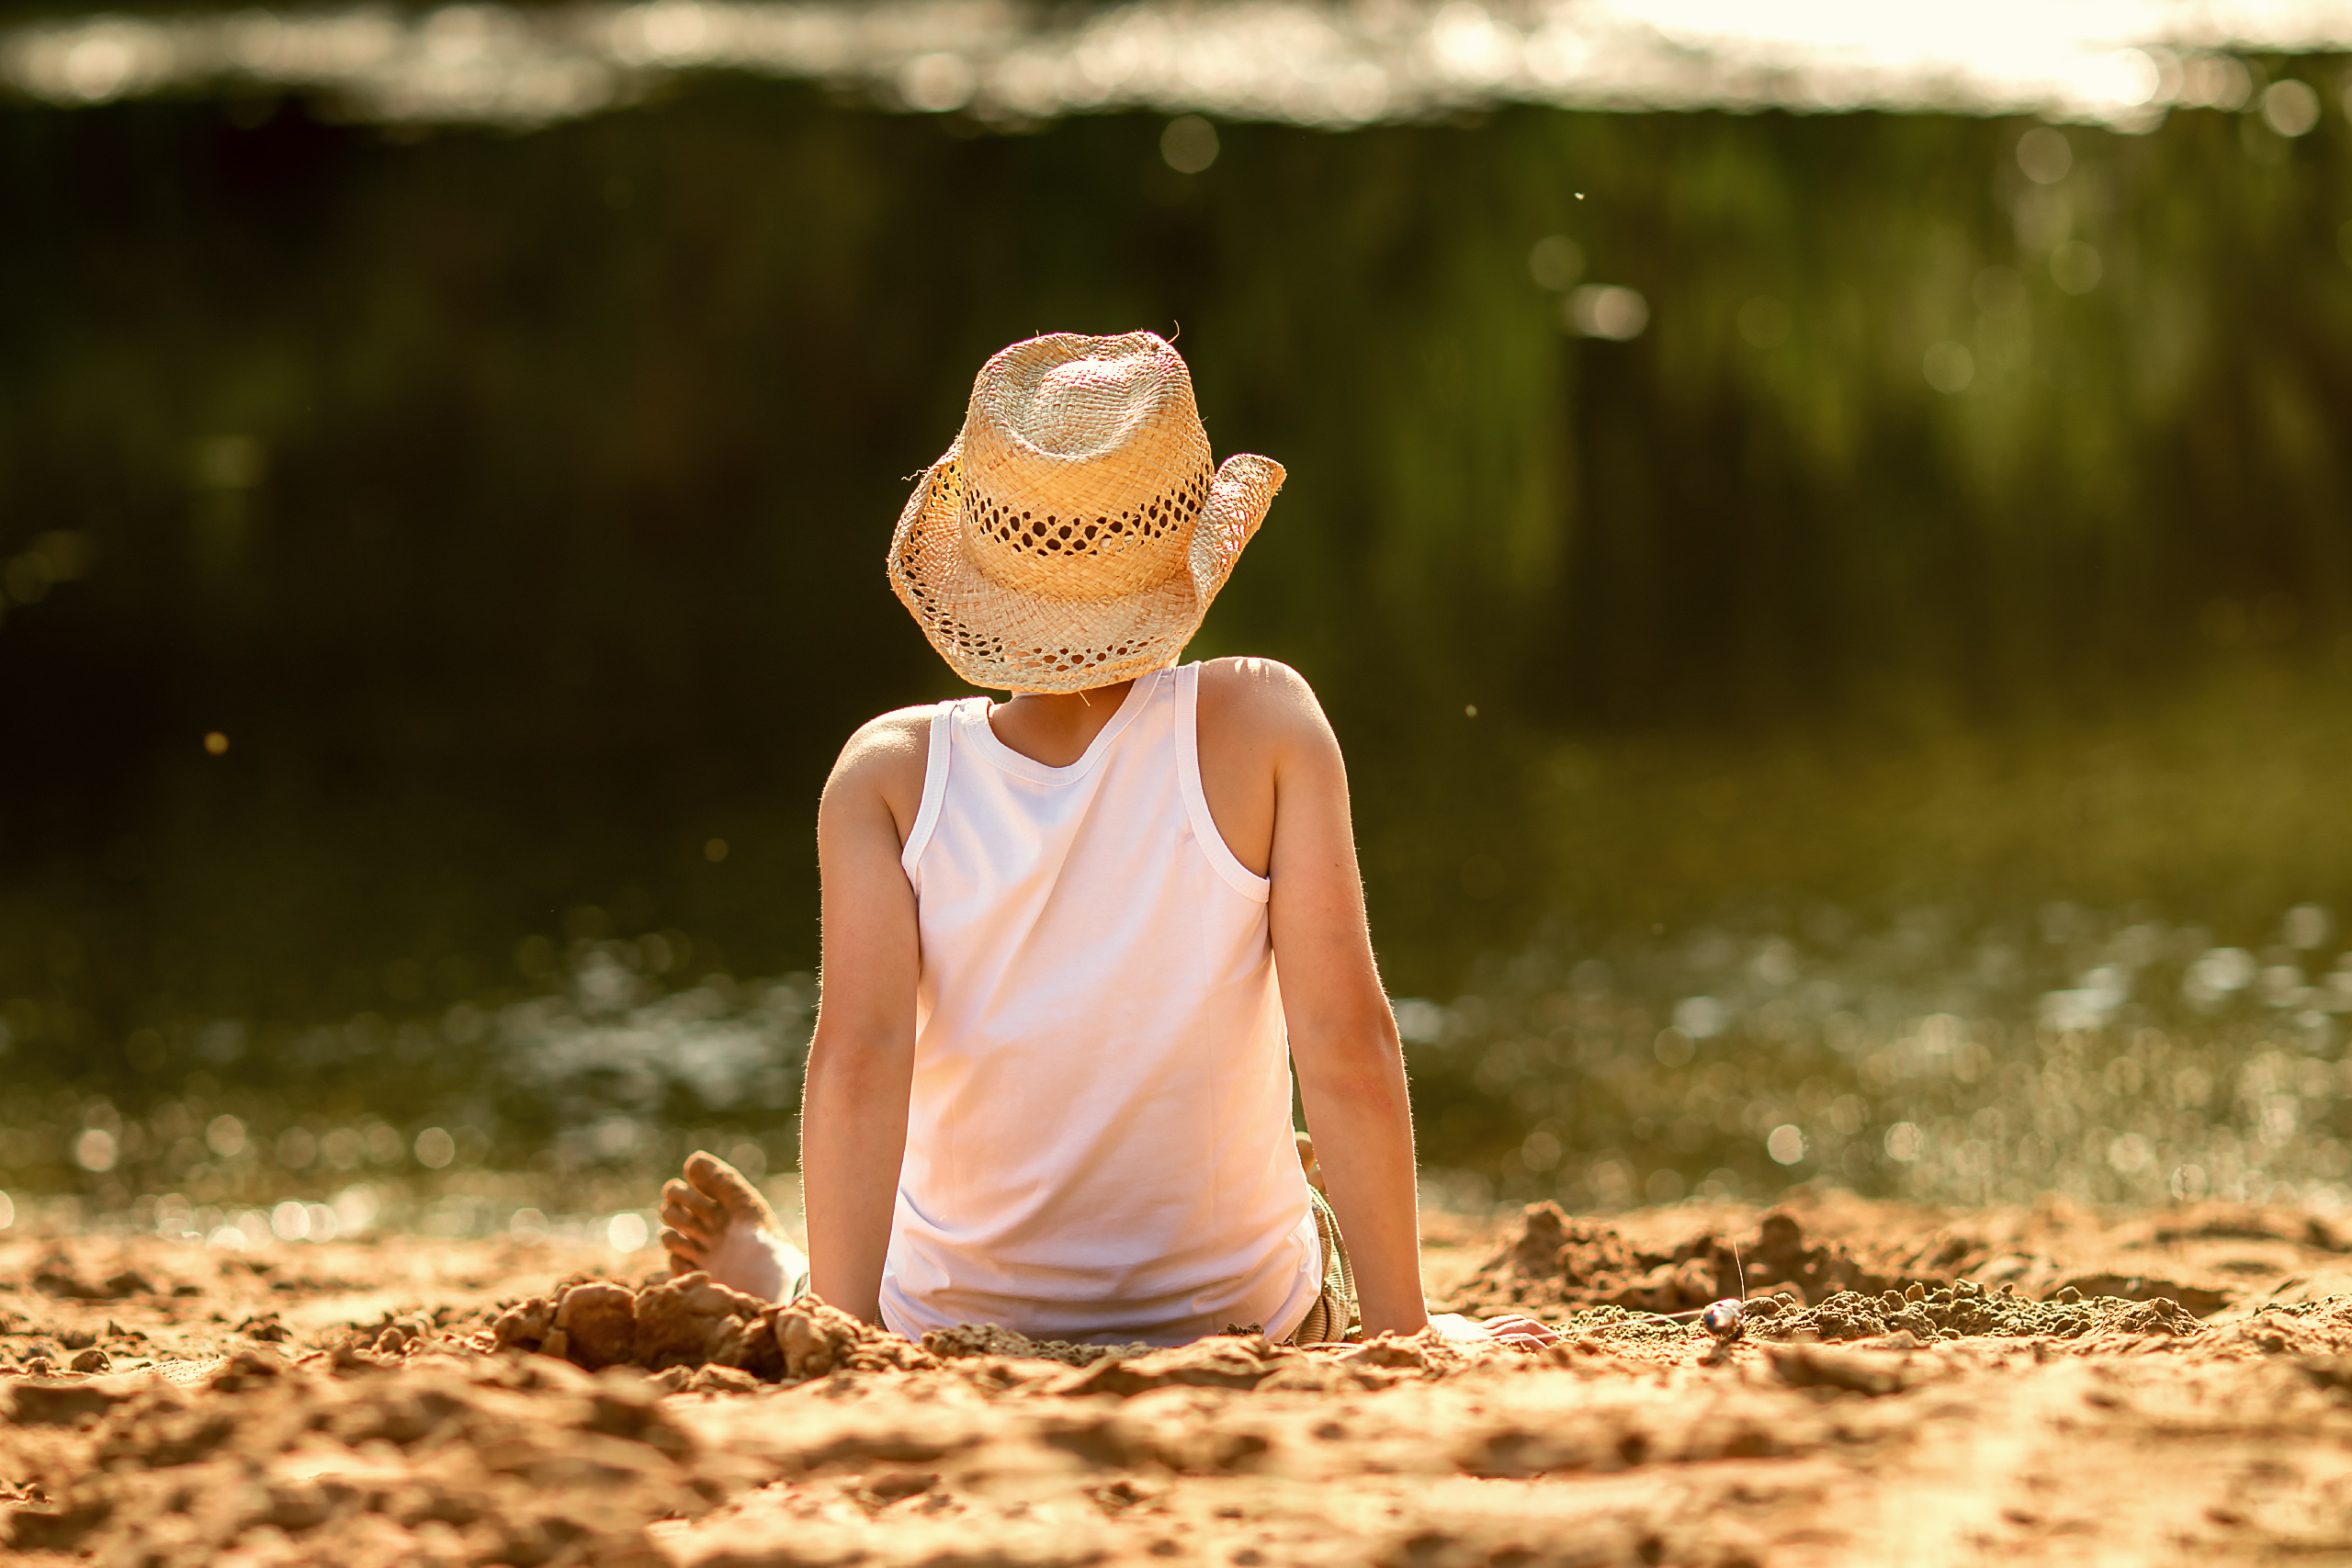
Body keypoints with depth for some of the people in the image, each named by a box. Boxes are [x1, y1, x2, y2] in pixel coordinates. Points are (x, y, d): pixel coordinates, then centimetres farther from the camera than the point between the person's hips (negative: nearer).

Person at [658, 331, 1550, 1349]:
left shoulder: (892, 774, -16)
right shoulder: (1265, 723, -18)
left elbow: (860, 1056, -26)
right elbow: (1346, 1041, -22)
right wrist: (1403, 1334, -17)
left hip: (950, 1329, 0)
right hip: (1247, 1324, 0)